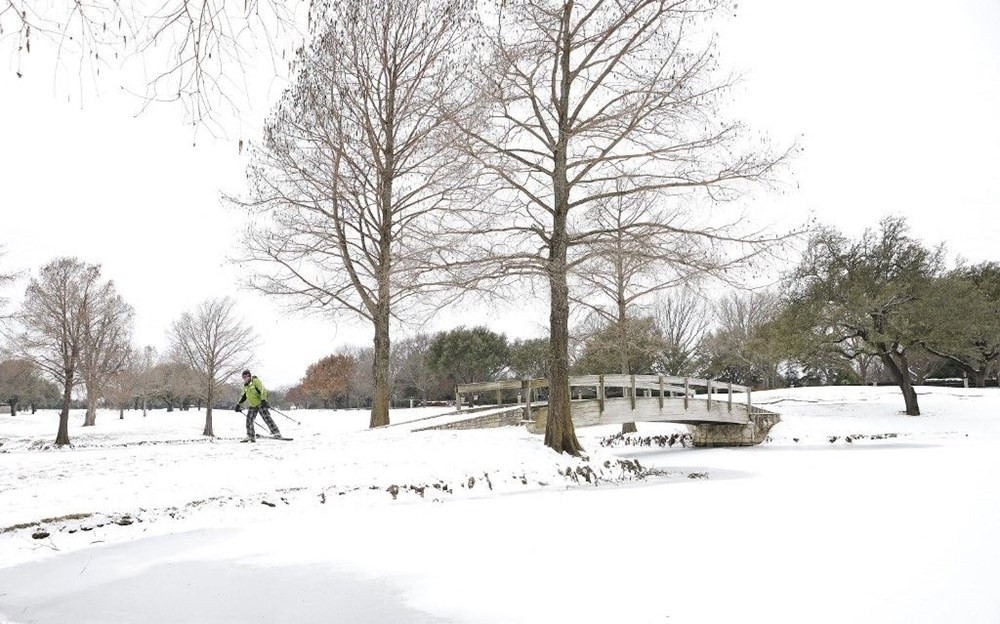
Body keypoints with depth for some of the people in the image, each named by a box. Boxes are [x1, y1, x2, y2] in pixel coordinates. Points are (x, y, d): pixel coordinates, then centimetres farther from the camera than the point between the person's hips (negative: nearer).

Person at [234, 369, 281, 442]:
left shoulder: (255, 381, -8)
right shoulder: (245, 386, 15)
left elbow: (262, 390, -18)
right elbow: (244, 396, 27)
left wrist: (263, 399, -29)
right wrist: (238, 404, 23)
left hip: (260, 403, -7)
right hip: (252, 405, 7)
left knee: (267, 418, -13)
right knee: (249, 419, -2)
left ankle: (276, 433, -15)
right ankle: (250, 436, 6)